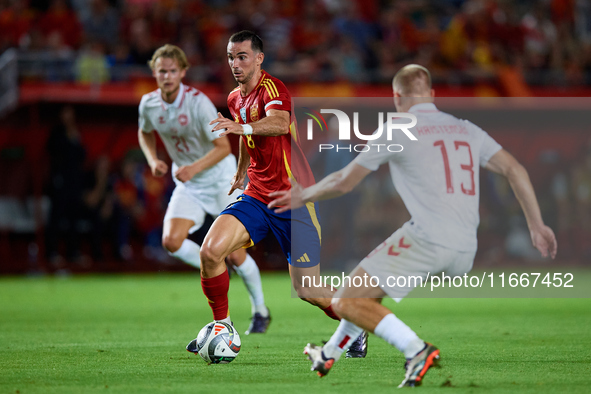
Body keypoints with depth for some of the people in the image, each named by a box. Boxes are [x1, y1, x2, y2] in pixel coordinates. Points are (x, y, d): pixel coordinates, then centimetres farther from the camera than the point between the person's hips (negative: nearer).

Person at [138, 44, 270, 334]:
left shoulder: (198, 102, -23)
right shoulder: (149, 104, -8)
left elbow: (223, 146, -22)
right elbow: (145, 133, 14)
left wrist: (194, 168, -35)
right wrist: (153, 160, -5)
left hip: (220, 179, -4)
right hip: (187, 186, 5)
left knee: (234, 254, -3)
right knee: (171, 240, -19)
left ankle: (260, 311, 19)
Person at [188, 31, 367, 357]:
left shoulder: (272, 88, -15)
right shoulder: (235, 99, 10)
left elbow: (279, 123, -38)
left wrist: (243, 127, -55)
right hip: (256, 196, 7)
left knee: (307, 290, -4)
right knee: (210, 251, -18)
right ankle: (222, 326, 1)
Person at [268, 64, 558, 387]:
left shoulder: (397, 131, 3)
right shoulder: (468, 130, 18)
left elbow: (344, 182, 5)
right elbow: (515, 170, 12)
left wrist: (303, 197, 22)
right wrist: (536, 225, 15)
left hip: (426, 239, -7)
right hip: (465, 251, 7)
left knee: (347, 303, -4)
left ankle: (416, 350, -19)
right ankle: (329, 355, 35)